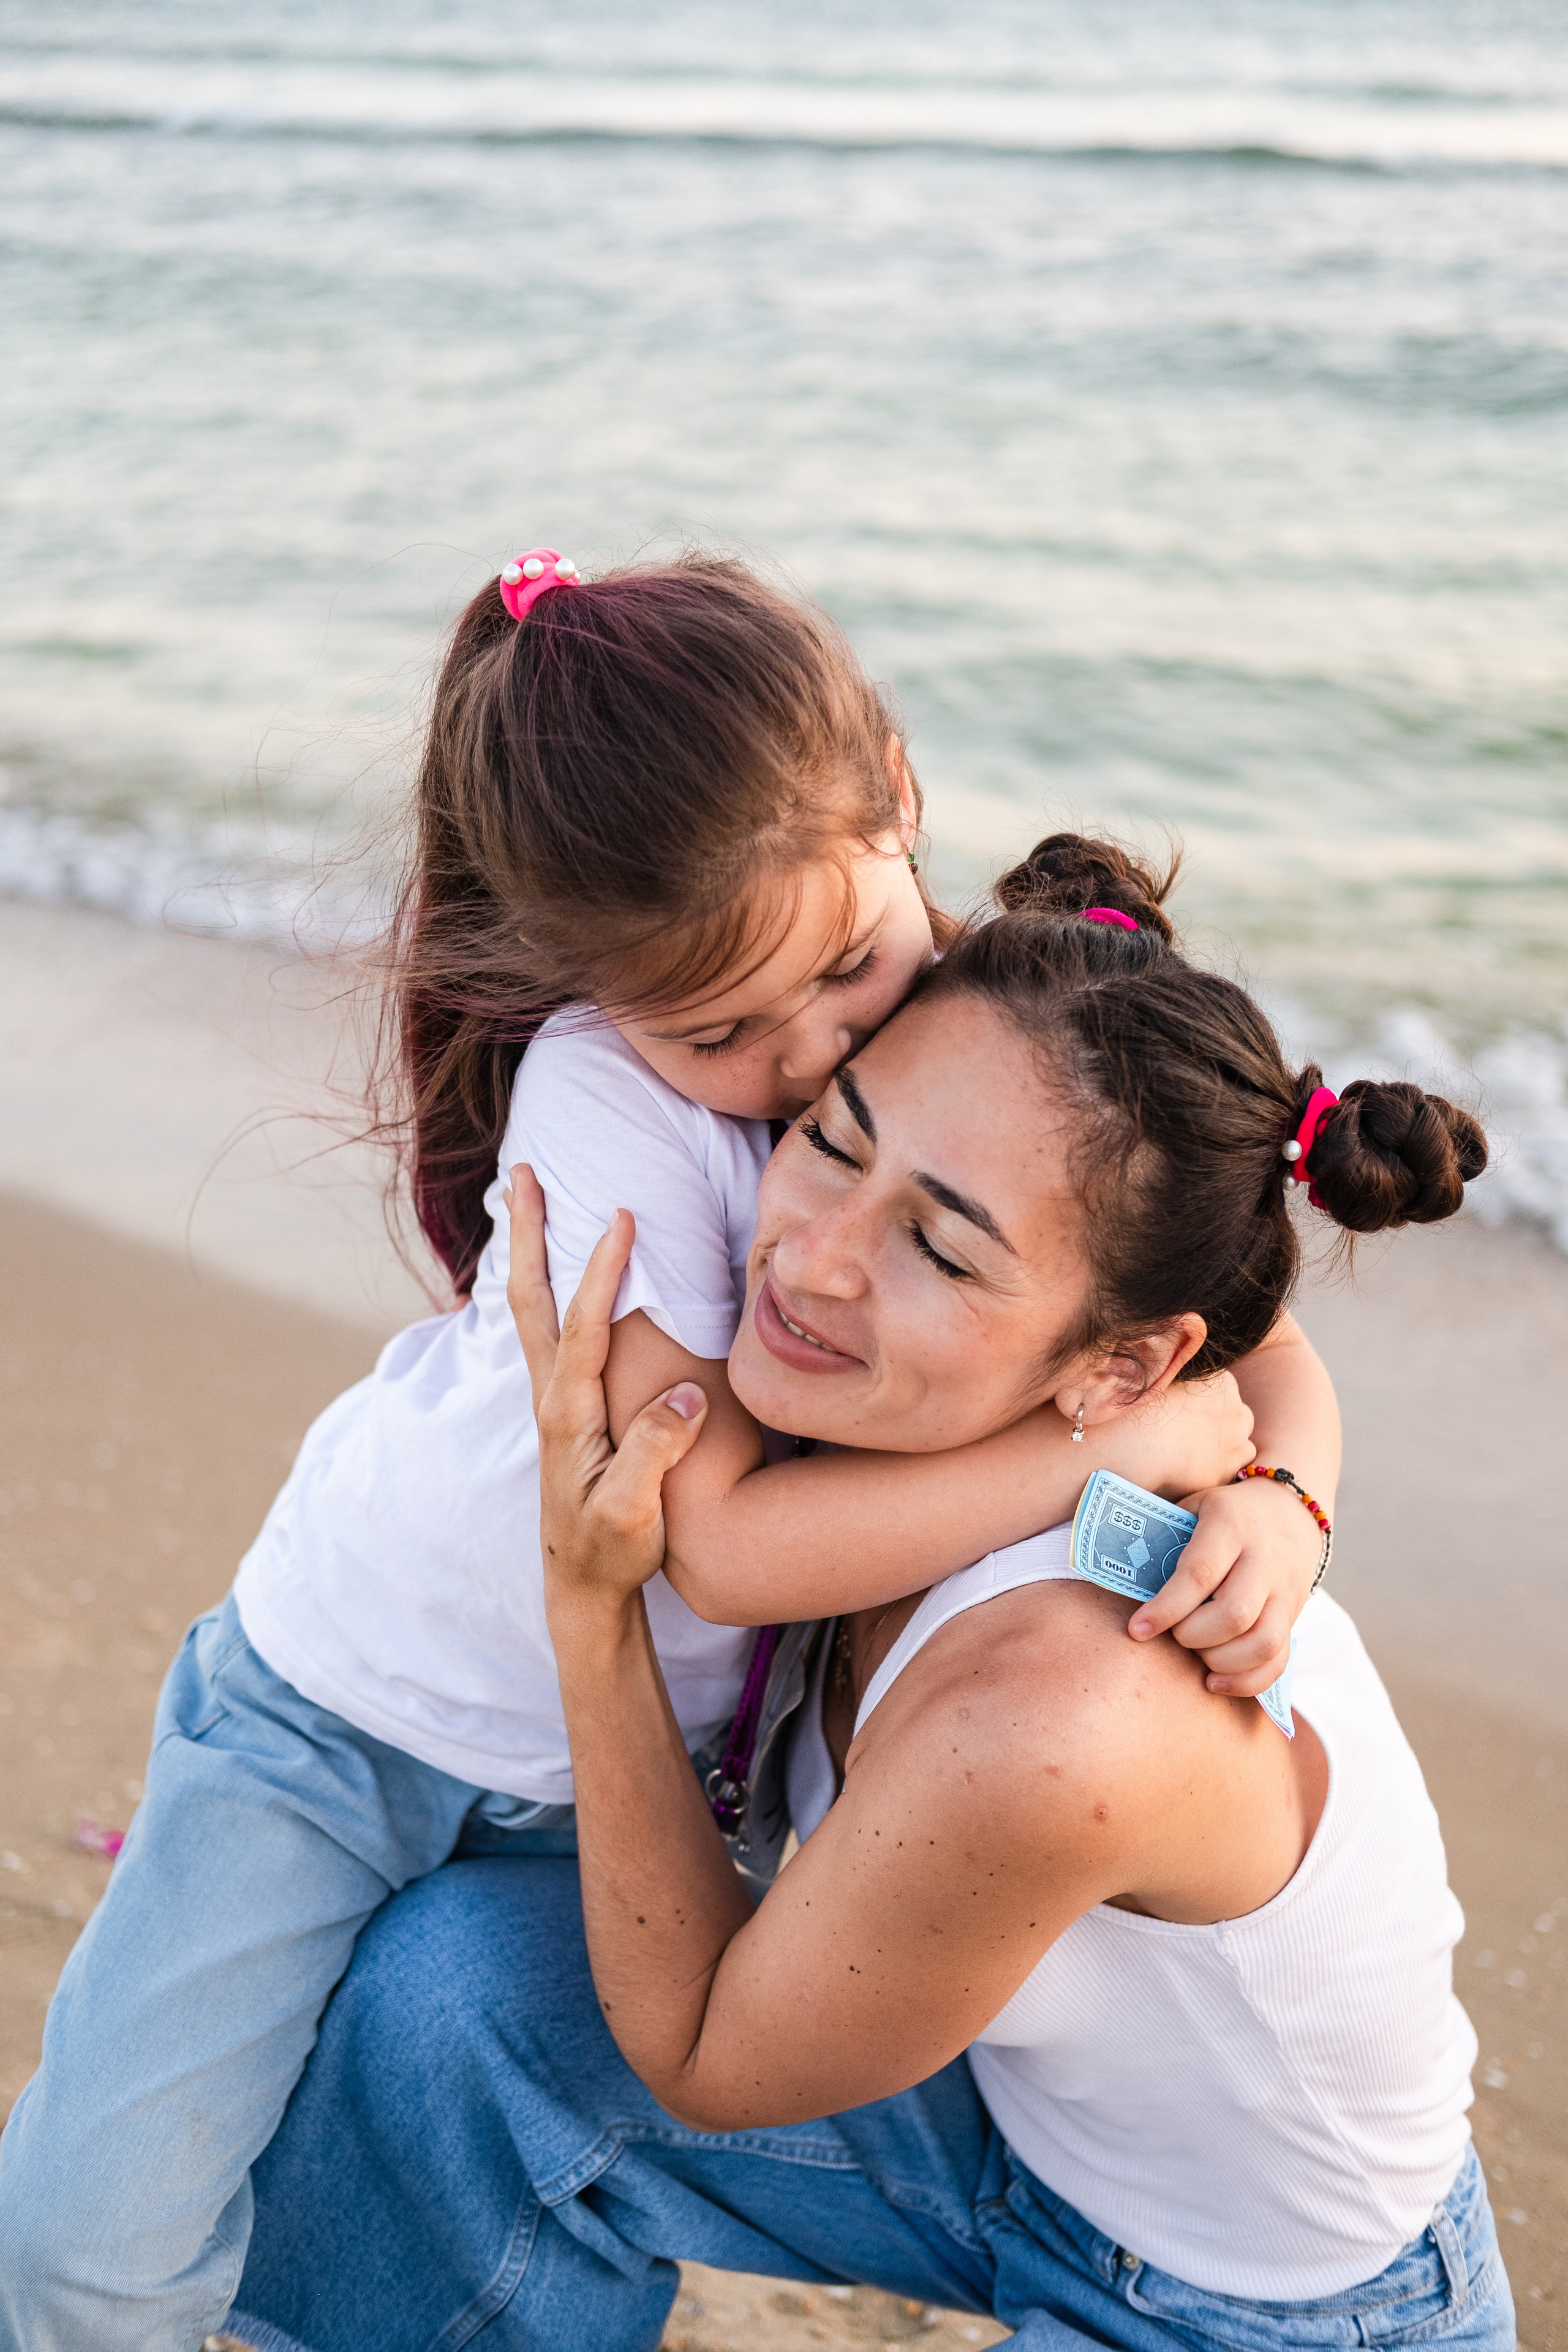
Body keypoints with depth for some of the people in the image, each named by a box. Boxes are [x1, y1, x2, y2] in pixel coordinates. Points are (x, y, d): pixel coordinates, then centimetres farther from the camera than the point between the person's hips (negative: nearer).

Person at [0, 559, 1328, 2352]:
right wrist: (1128, 1434, -32)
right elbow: (724, 1540, -32)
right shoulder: (605, 1090, -27)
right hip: (356, 1697, -4)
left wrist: (1277, 1497, -31)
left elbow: (1258, 1340, -8)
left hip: (637, 1766, 4)